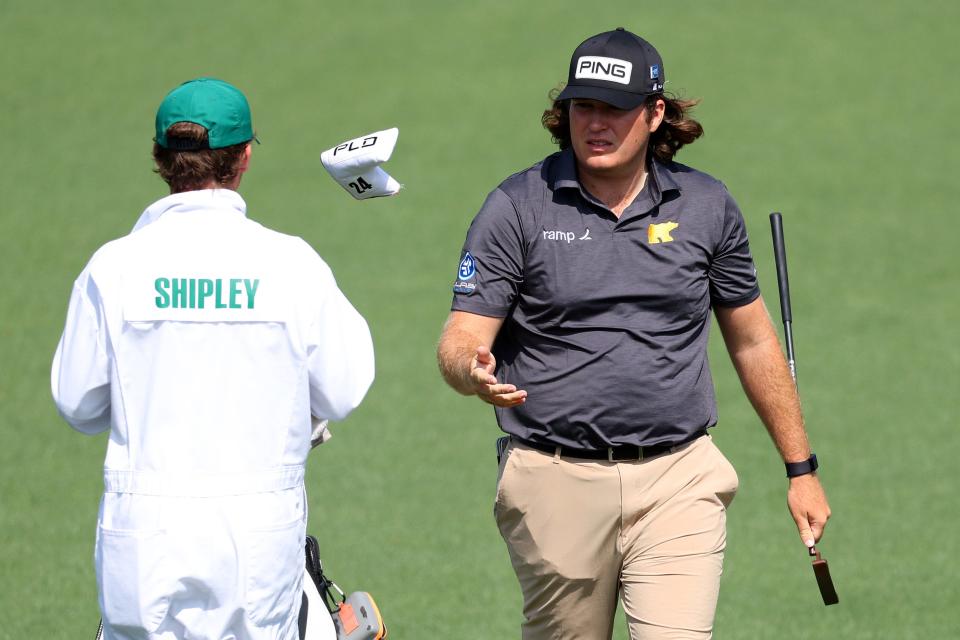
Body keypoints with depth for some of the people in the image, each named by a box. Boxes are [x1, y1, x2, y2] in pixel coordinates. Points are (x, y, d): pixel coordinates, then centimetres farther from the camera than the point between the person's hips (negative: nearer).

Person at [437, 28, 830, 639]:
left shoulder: (706, 206, 6)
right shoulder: (517, 207, -1)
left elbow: (754, 342, 16)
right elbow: (460, 341, -5)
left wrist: (801, 469, 17)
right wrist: (475, 371, -30)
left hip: (678, 481, 0)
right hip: (556, 484, 0)